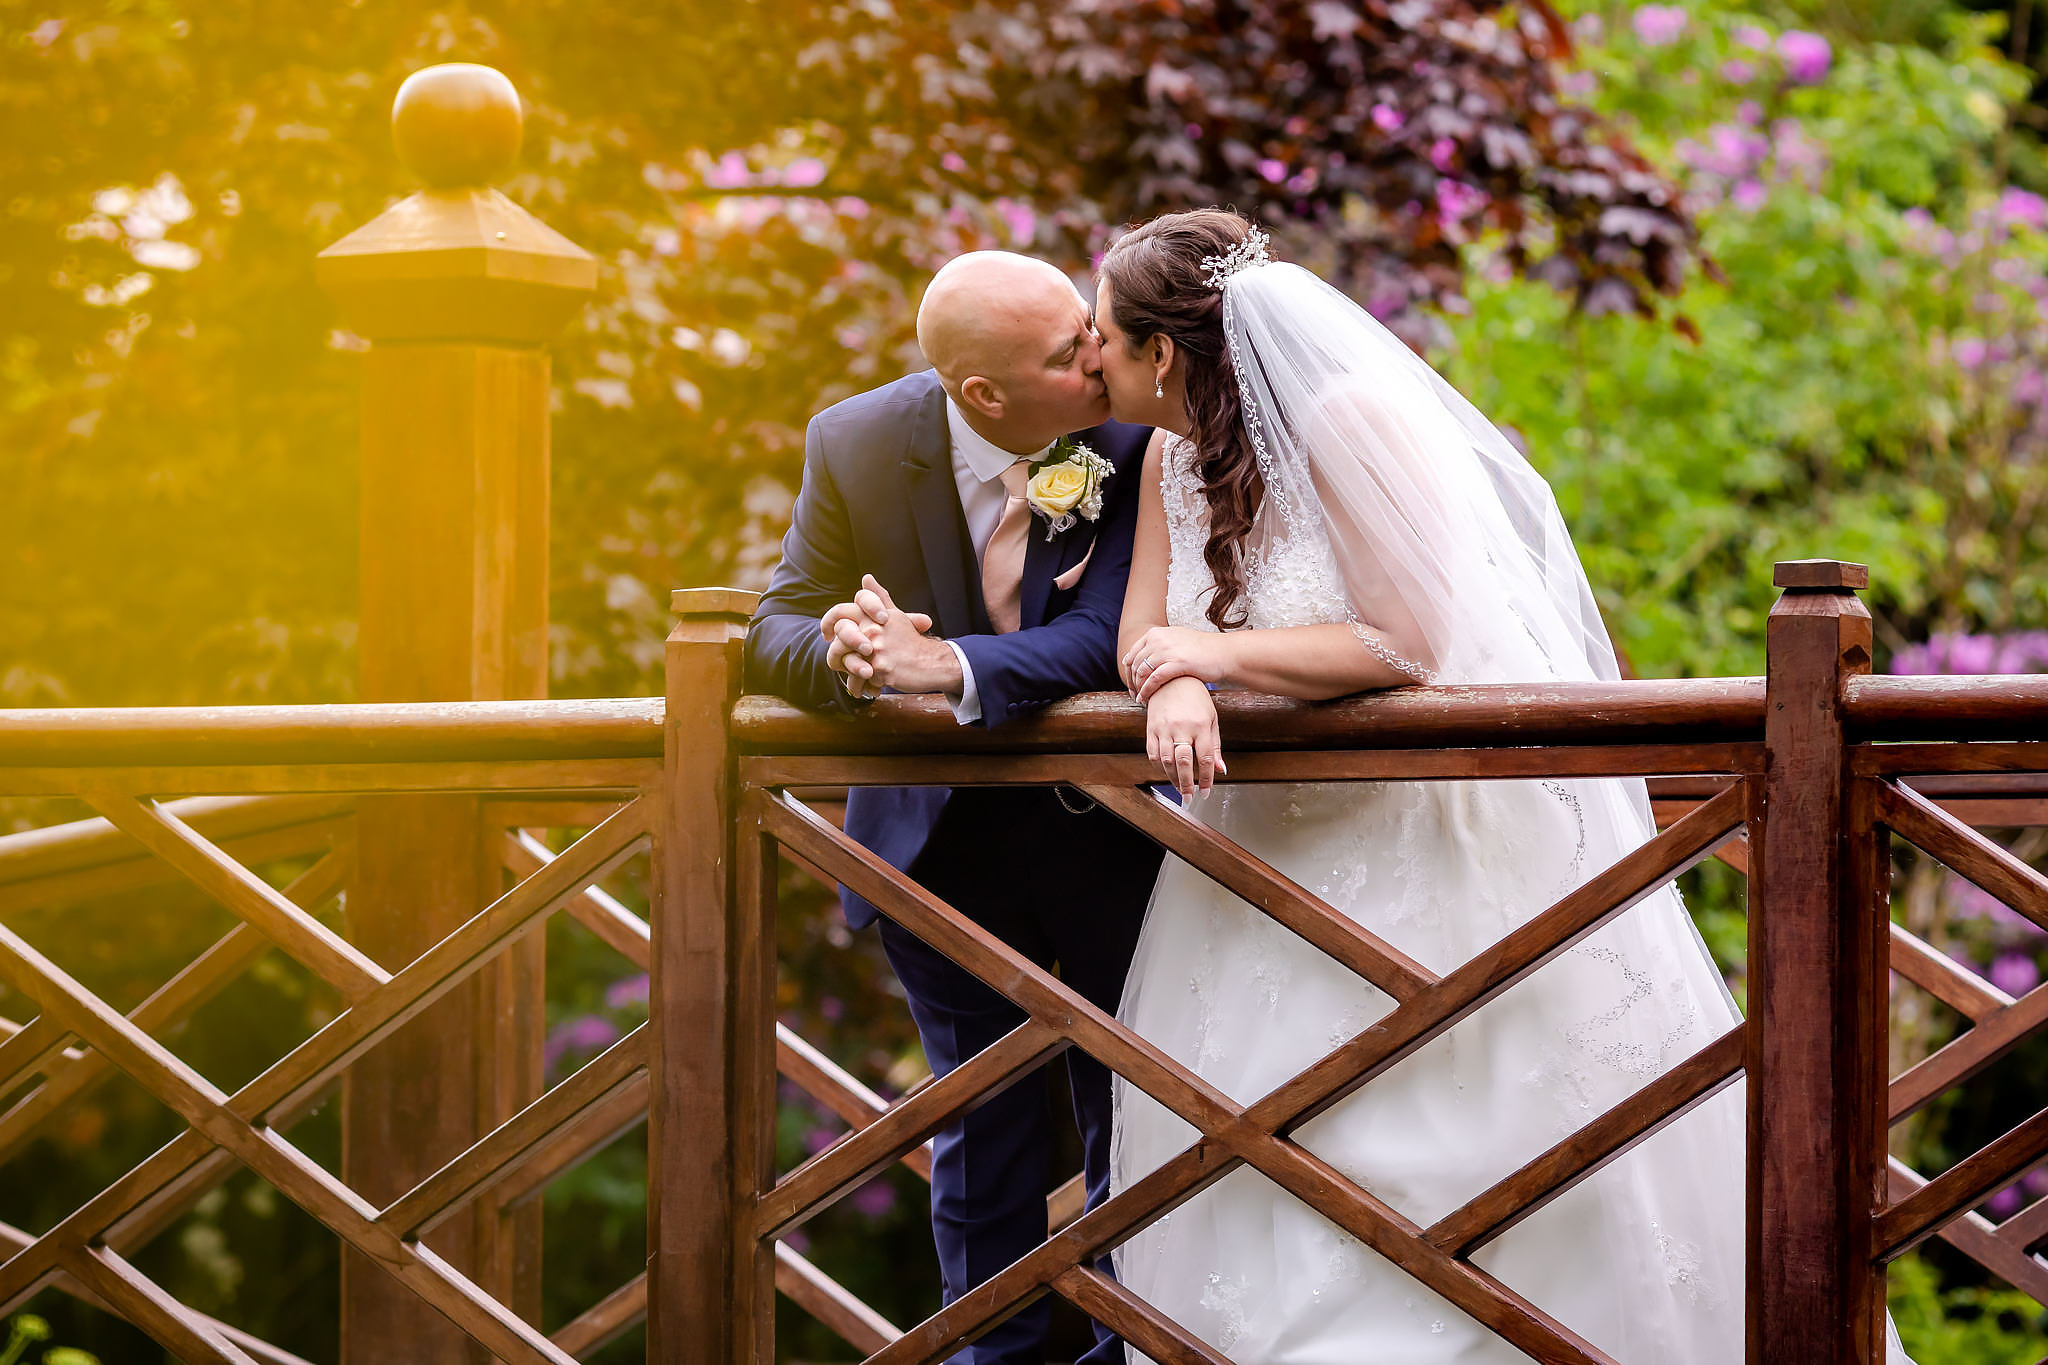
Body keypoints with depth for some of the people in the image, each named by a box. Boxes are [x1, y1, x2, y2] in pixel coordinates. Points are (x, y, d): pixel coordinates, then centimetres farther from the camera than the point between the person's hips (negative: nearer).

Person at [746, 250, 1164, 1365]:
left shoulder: (1129, 436, -20)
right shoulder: (857, 446, -15)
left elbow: (1105, 639, -27)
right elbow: (776, 631, -8)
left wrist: (950, 667, -42)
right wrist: (838, 651, -33)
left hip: (1109, 825, -1)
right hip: (945, 840, 1)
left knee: (1133, 1116, 9)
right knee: (981, 1130, 11)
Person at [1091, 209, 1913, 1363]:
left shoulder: (1347, 418, -21)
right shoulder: (1174, 458, 3)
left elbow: (1404, 642, -25)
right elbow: (1143, 637, 2)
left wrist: (1211, 653, -20)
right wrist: (1176, 691, -21)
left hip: (1450, 839, -7)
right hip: (1290, 848, 7)